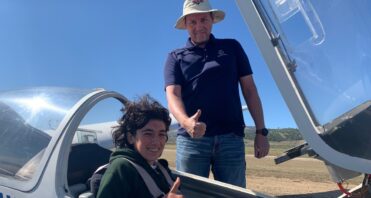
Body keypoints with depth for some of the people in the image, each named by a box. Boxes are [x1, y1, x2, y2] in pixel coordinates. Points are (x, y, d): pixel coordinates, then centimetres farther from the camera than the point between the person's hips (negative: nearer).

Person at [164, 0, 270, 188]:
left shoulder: (232, 47, 15)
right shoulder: (175, 57, 12)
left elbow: (249, 89, 11)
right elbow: (173, 95, -4)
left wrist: (261, 131, 4)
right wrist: (186, 122, -26)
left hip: (231, 137, 1)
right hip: (191, 139, 0)